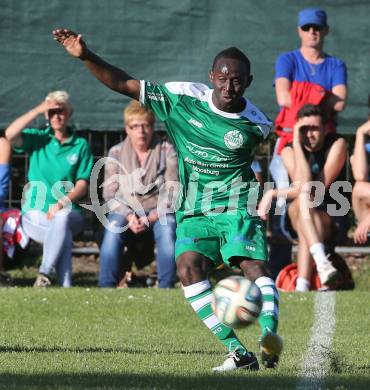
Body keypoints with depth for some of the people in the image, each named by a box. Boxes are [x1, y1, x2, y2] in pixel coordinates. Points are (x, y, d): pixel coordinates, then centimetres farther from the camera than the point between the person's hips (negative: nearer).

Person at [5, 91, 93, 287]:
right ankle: (65, 285, -32)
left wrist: (62, 203, -16)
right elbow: (10, 134, -11)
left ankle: (44, 274, -32)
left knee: (61, 219, -37)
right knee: (63, 234, -34)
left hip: (68, 213, 1)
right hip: (35, 214, 0)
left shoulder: (80, 146, 11)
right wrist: (38, 109, -10)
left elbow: (82, 186, 2)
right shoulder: (38, 139, 11)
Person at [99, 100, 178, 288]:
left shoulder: (167, 151, -3)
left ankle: (166, 286, -28)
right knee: (113, 228, -31)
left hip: (158, 210, -1)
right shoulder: (116, 153, 1)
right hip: (126, 209, 1)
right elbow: (109, 193, 0)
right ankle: (106, 286, -30)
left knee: (167, 229, -34)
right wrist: (129, 216, -16)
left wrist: (152, 217, -18)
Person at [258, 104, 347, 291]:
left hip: (330, 220, -1)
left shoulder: (337, 145, -3)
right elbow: (303, 185, -19)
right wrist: (297, 142, -16)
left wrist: (273, 193, -13)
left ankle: (302, 287, -50)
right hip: (294, 217, 1)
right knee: (304, 198, -34)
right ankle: (321, 262, -56)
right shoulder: (289, 151, 1)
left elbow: (321, 187, -14)